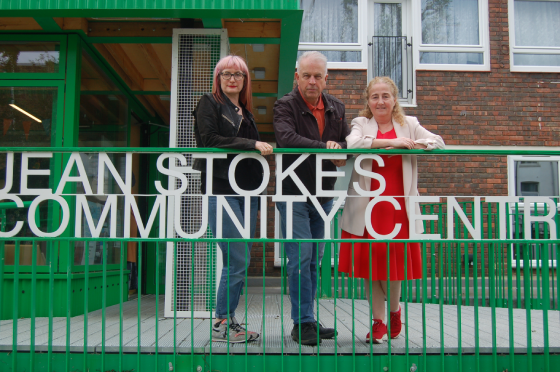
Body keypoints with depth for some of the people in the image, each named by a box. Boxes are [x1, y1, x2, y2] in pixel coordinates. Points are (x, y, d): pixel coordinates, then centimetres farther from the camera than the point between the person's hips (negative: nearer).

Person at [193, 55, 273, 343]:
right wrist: (252, 144, -15)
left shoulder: (245, 112, 23)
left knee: (239, 261, 7)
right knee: (237, 260, -11)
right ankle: (222, 324, 0)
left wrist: (264, 151, 3)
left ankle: (228, 320, 14)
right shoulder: (209, 104, 4)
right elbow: (210, 140, -12)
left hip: (247, 192, 7)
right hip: (221, 190, -7)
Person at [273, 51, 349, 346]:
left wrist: (338, 150, -13)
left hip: (323, 194, 6)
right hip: (293, 193, -6)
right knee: (300, 258, -8)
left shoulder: (336, 108, 12)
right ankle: (303, 323, 1)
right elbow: (286, 139, -24)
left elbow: (349, 143, 10)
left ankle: (306, 321, 19)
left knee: (314, 260, 10)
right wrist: (325, 147, -20)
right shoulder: (285, 105, -6)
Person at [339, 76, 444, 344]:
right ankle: (378, 322, 17)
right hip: (367, 208, 0)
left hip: (397, 206, 0)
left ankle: (395, 309, 30)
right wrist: (392, 142, -18)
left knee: (394, 262, 1)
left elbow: (438, 142, 1)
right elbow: (353, 144, -15)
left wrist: (412, 144, -16)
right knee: (369, 263, 2)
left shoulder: (409, 124, 12)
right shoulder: (361, 123, 7)